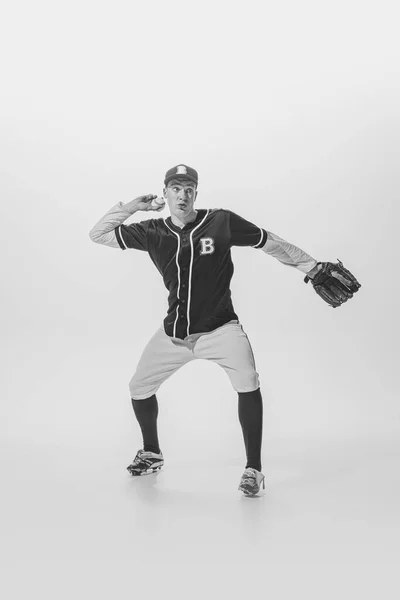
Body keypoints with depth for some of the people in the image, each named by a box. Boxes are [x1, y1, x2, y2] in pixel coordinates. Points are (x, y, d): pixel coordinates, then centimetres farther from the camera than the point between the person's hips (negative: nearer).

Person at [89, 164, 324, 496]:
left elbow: (271, 243, -1)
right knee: (139, 388, 11)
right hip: (174, 331, 4)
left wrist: (314, 267, -2)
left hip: (220, 327, -4)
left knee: (248, 382, -26)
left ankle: (254, 469, -9)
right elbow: (98, 234, 2)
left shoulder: (222, 222, -9)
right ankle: (152, 453, 39)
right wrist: (133, 205, -7)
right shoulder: (152, 231, -1)